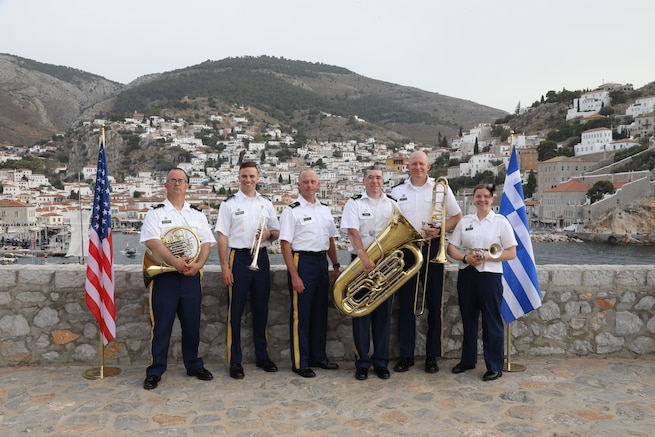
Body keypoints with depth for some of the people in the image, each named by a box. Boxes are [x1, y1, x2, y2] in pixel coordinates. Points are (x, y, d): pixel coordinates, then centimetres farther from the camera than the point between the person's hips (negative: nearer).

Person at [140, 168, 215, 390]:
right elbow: (152, 242, -12)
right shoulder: (156, 213, 2)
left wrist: (198, 263, -12)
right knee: (162, 325, 1)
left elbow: (206, 243, 6)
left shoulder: (197, 214, 12)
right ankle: (155, 371, 14)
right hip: (164, 275, -3)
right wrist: (175, 262, -23)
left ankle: (193, 365, 26)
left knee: (192, 324, 10)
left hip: (191, 275, 3)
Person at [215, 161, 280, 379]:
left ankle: (262, 356, 24)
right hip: (239, 257, -3)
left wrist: (269, 234, -10)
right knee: (236, 311, 1)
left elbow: (277, 232, 14)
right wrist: (224, 266, -10)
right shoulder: (229, 204, 0)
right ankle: (235, 361, 11)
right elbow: (222, 236, -3)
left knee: (261, 309, 11)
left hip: (261, 257, 4)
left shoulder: (266, 203, 10)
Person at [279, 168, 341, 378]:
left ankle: (318, 357, 28)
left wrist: (336, 265, 11)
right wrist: (294, 275, -17)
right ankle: (300, 363, 12)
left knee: (320, 312, 14)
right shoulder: (292, 211, -8)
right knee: (300, 315, 1)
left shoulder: (325, 209, 12)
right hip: (302, 261, -6)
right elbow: (285, 244, -12)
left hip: (322, 262, 7)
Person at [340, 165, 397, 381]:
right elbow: (353, 232, -12)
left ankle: (381, 362, 18)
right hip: (361, 262, -3)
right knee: (361, 313, 2)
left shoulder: (392, 204, 10)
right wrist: (365, 258, -24)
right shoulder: (355, 203, -1)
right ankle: (362, 363, 13)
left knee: (383, 313, 7)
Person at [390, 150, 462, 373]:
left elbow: (456, 216, 8)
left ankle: (432, 355, 16)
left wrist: (439, 229, -10)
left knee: (434, 304, 4)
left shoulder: (441, 188, 5)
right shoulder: (397, 190, 10)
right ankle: (406, 355, 16)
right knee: (406, 303, 6)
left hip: (431, 248, -1)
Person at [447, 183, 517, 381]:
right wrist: (465, 258, -13)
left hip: (490, 275, -4)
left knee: (491, 321, 2)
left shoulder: (501, 221, 0)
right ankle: (467, 360, 28)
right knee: (468, 318, 13)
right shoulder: (465, 221, 9)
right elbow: (451, 248, 7)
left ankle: (495, 367, 14)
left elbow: (511, 253, -4)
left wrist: (486, 257, -16)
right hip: (466, 274, 4)